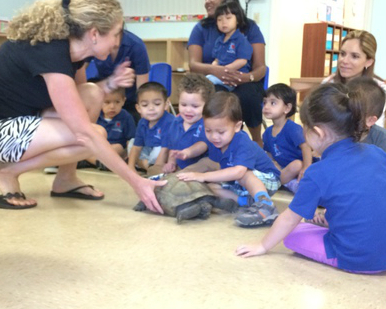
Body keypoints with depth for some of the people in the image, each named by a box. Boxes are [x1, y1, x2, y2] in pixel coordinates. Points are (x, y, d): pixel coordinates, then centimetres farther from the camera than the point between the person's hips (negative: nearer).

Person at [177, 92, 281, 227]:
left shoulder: (243, 143, -33)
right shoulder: (213, 141, -10)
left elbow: (238, 171, -48)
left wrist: (203, 176, -49)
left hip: (266, 180, -8)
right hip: (237, 183, 8)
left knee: (242, 174, -36)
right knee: (211, 185, -12)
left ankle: (265, 205, -45)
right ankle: (246, 201, -22)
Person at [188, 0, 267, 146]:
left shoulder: (249, 26, 0)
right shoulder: (201, 28, 2)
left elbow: (261, 66, -7)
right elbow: (193, 64, -11)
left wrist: (248, 77, -33)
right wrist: (213, 70, -35)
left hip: (244, 83, 0)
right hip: (213, 82, 0)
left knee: (247, 96, -35)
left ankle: (257, 140, -7)